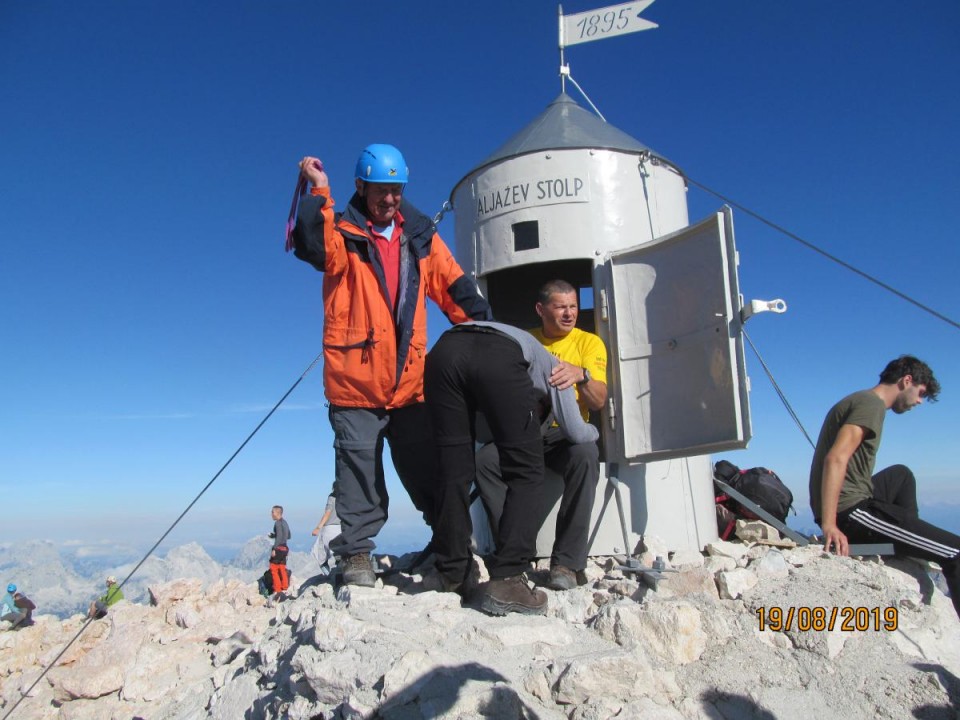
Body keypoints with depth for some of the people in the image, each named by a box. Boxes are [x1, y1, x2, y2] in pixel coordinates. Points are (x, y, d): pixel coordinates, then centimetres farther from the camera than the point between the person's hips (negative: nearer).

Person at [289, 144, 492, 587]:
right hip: (354, 380, -3)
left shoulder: (420, 236, 12)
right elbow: (311, 248, -21)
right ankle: (356, 552, 16)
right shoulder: (343, 234, 1)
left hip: (411, 380, 4)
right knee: (359, 465, 2)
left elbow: (454, 288, 12)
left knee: (428, 467, 13)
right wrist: (318, 193, -21)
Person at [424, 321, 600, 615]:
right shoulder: (552, 367, 35)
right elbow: (576, 433, 32)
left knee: (454, 470, 14)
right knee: (526, 473, 6)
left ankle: (452, 576, 21)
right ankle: (505, 581, 0)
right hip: (498, 357, -5)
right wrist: (594, 430, 53)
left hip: (444, 349, 5)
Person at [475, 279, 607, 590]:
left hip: (567, 433, -1)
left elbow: (598, 401, -5)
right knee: (485, 459, -29)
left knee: (585, 455, -36)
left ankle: (566, 563, -26)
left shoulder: (589, 342, 8)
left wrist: (581, 375, -27)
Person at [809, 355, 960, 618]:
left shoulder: (860, 401, 20)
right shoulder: (871, 403, -10)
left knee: (901, 475, 33)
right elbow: (836, 459, -24)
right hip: (849, 510, -10)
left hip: (852, 502, 10)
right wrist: (829, 525, -29)